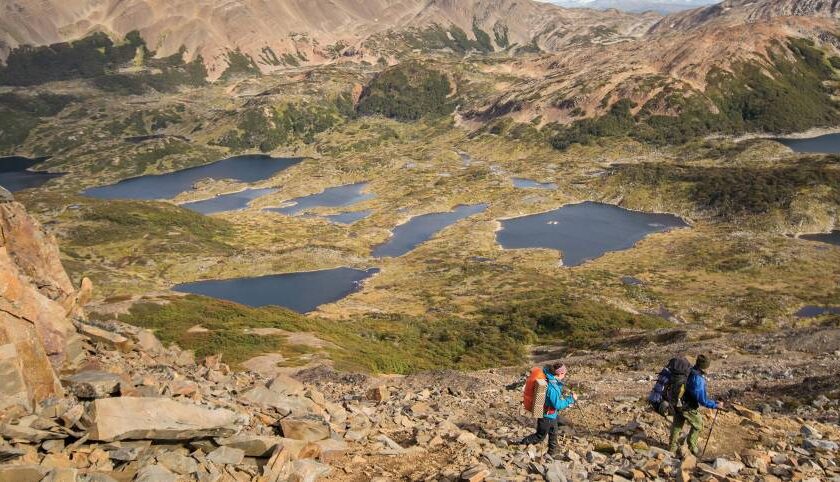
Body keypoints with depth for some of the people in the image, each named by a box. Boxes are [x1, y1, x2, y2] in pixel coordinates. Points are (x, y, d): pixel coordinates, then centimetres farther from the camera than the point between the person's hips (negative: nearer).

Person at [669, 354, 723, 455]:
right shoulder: (698, 380, -29)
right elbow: (702, 400, -26)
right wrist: (716, 405, -14)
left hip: (677, 403, 7)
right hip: (689, 408, -7)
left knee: (677, 425, 21)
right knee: (698, 426, 19)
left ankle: (672, 447, 32)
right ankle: (692, 446, 30)